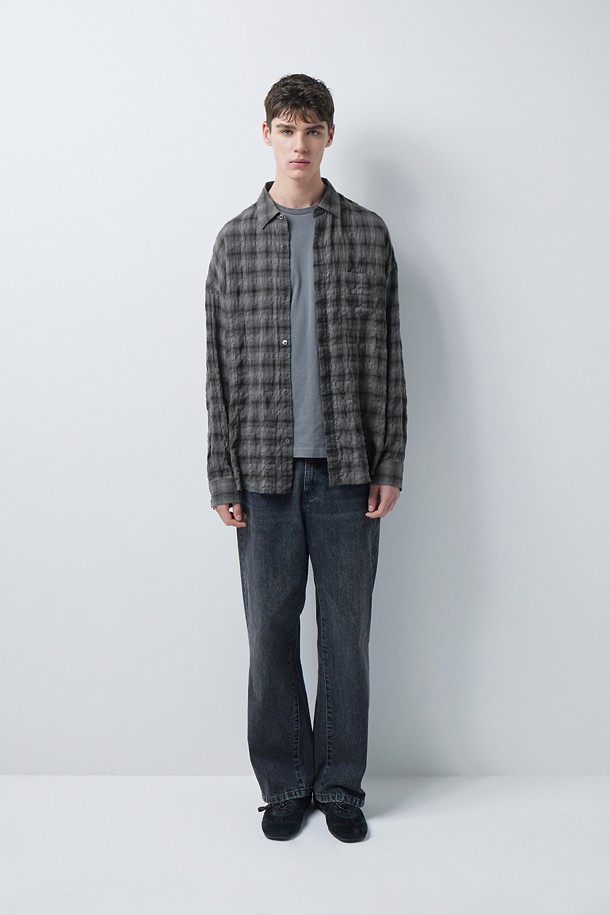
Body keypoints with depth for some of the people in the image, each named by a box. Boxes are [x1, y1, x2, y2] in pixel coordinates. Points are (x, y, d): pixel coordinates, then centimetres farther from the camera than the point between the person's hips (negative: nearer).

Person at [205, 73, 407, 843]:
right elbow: (220, 367, 4)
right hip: (265, 469, 0)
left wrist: (389, 464, -1)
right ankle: (285, 784, 24)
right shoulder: (236, 240, 6)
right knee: (272, 630, 7)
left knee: (346, 629, 7)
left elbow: (386, 357, 4)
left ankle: (340, 785, 24)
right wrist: (223, 477, -1)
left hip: (347, 468, 0)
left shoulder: (368, 234, 6)